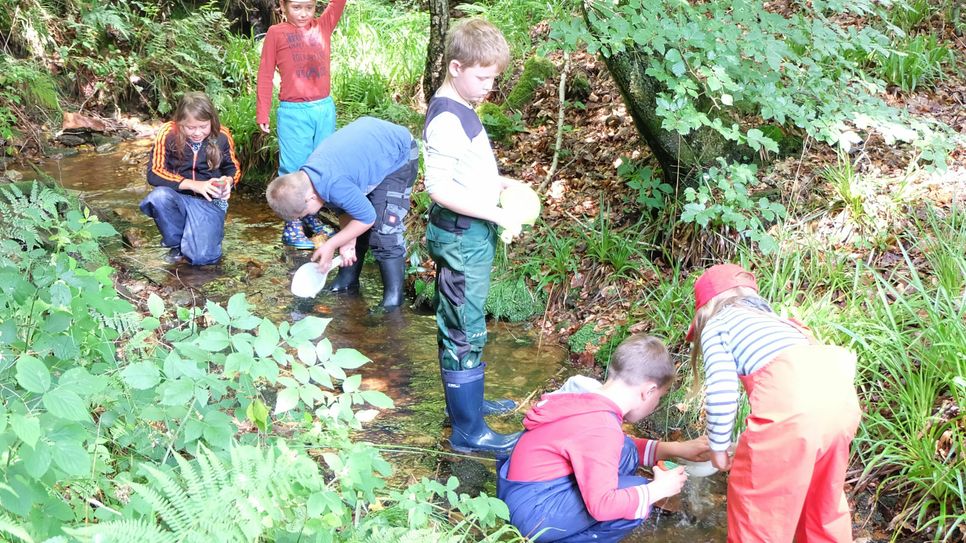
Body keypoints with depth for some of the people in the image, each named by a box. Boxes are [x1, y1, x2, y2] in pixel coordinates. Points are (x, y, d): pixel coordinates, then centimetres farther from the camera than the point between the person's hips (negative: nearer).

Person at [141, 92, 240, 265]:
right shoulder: (168, 134, -14)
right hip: (178, 198, 1)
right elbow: (154, 173, -17)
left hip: (210, 202, -1)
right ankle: (177, 242, -6)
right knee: (158, 197, -36)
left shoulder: (222, 136, -9)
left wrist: (228, 181, -19)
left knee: (202, 257, -23)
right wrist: (194, 185, -26)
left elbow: (233, 169, 7)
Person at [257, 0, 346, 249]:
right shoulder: (276, 33, 0)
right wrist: (262, 114, -2)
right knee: (294, 169, 0)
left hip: (325, 110, 4)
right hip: (294, 113, -3)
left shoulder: (324, 25, 7)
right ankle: (292, 225, 5)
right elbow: (265, 75, 1)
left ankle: (310, 217, 21)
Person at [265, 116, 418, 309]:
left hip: (399, 154, -9)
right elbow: (347, 207, 3)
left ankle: (393, 300, -4)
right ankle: (347, 283, 25)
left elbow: (367, 218, -23)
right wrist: (347, 242, -6)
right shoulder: (305, 176, -9)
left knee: (384, 231, -14)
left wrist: (330, 245, -14)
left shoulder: (333, 185, -36)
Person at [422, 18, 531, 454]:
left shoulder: (459, 110, 9)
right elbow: (440, 189, -26)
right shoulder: (447, 119, -21)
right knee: (465, 332, -2)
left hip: (471, 235, 10)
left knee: (458, 326, 21)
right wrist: (496, 214, -23)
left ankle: (466, 400, 36)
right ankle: (468, 431, 6)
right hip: (461, 237, -10)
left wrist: (499, 183, 8)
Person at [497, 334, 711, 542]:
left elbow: (619, 447, 22)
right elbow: (601, 505, -27)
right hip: (532, 511, -10)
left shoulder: (591, 399, 4)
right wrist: (658, 490, -14)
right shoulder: (602, 428, -25)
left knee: (626, 452, 9)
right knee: (638, 496, -16)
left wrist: (674, 449, 17)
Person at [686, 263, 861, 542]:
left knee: (757, 498, 13)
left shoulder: (716, 326, 15)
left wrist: (718, 446, 15)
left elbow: (721, 393, 1)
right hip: (840, 392, 7)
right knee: (823, 494, 28)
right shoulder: (769, 319, 35)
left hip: (794, 403, -7)